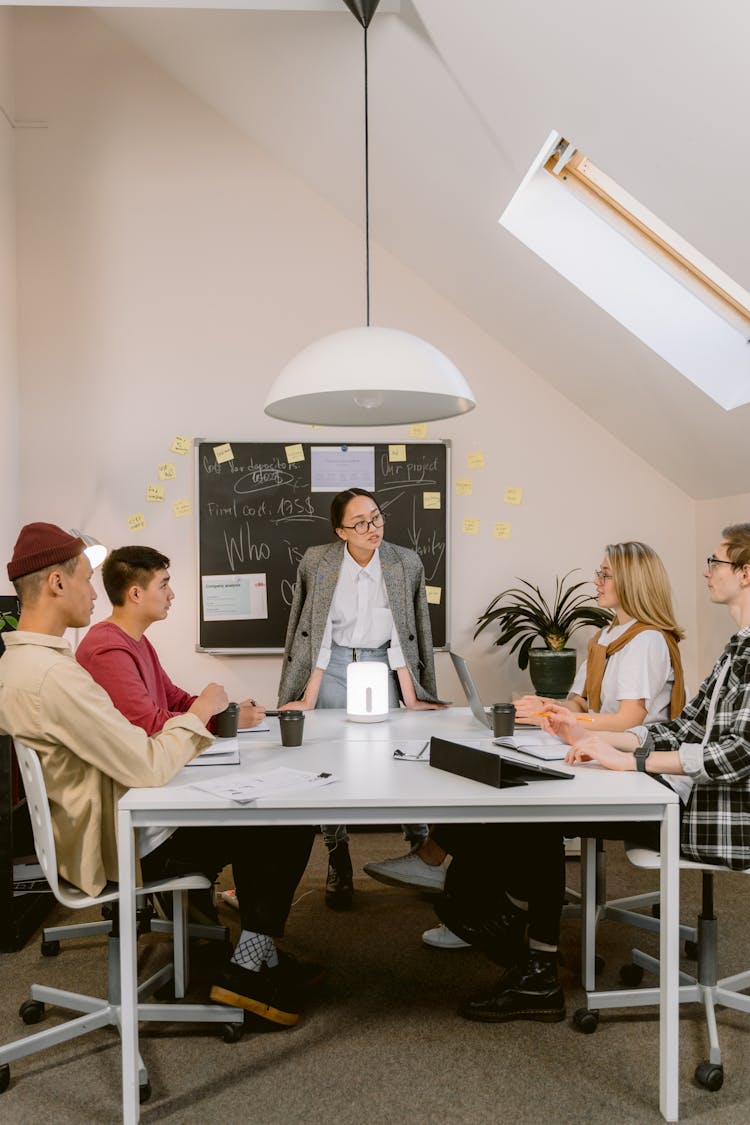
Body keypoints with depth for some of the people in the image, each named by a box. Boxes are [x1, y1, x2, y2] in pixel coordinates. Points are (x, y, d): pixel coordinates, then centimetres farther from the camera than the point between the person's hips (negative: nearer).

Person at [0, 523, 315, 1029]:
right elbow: (147, 767, -28)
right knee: (291, 825, -1)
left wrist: (191, 720, 4)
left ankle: (255, 953, 28)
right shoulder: (53, 674, -29)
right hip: (128, 845, -10)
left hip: (102, 821, 10)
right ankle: (251, 968, 12)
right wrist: (200, 712, -12)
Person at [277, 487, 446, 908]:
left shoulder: (405, 564, -8)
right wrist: (308, 699, -11)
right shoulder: (318, 562, -10)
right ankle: (338, 863, 22)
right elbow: (317, 637, -8)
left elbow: (402, 637, -5)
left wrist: (411, 698, -8)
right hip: (332, 669, 0)